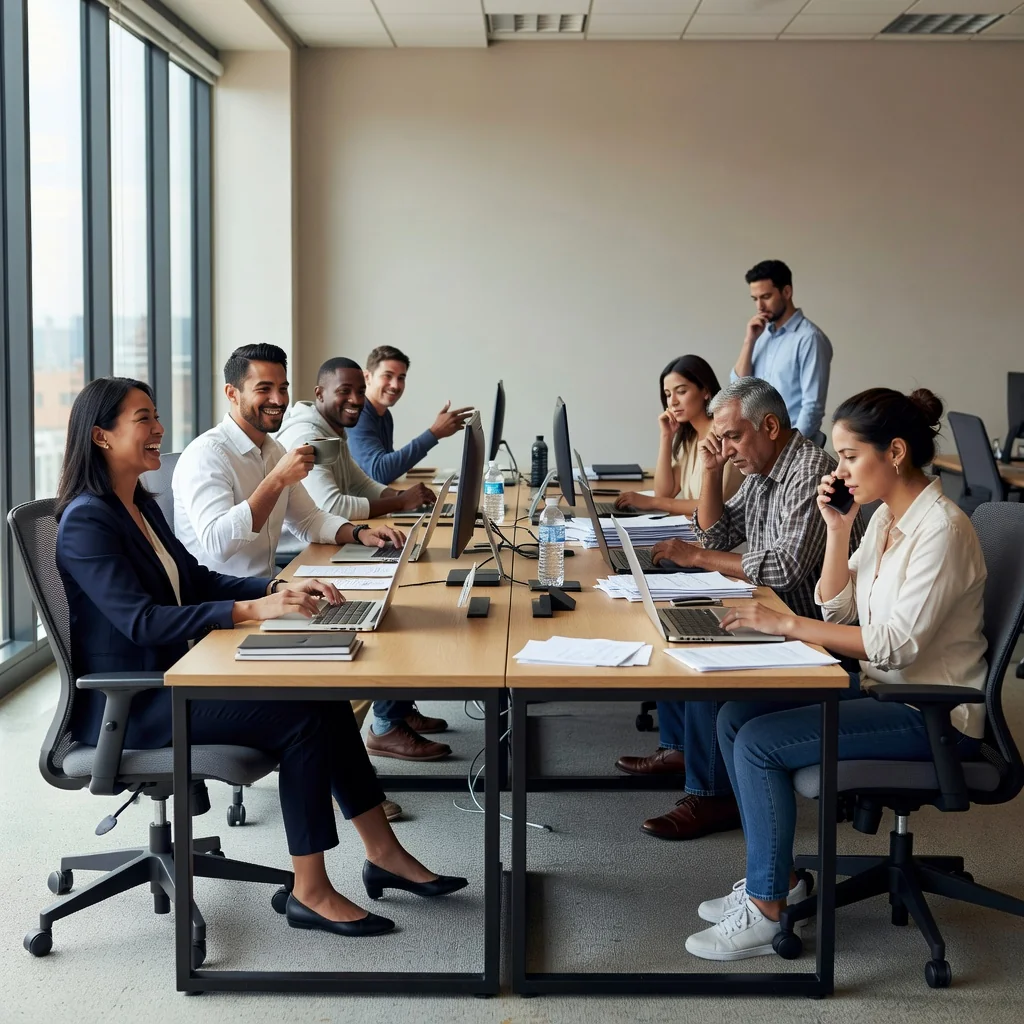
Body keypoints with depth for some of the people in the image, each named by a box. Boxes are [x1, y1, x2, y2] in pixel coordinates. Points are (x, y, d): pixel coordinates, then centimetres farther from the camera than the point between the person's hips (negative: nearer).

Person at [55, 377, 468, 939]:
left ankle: (383, 854, 4)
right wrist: (250, 610, -30)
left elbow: (197, 579, 13)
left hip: (169, 678, 9)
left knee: (323, 690, -4)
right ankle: (311, 893, -9)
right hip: (124, 705, -9)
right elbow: (141, 620, -26)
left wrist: (280, 587, -3)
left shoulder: (140, 505, 13)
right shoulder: (86, 522, -17)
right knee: (303, 716, -18)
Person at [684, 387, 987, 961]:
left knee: (759, 742, -19)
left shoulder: (941, 530, -20)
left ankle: (766, 913, -7)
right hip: (885, 689, 9)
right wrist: (838, 530, -3)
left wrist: (787, 624, -25)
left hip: (934, 716, -9)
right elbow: (837, 610, 10)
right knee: (735, 719, -1)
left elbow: (898, 643, -26)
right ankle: (778, 875, 10)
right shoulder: (884, 517, 8)